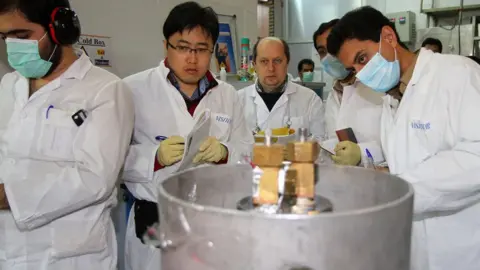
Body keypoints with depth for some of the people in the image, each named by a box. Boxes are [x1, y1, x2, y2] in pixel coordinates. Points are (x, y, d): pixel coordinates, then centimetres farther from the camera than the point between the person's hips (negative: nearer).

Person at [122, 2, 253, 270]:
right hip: (155, 221, -3)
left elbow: (248, 150, 5)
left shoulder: (228, 94, 7)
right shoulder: (134, 89, -4)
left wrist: (224, 152, -15)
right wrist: (155, 157, -22)